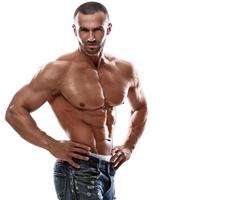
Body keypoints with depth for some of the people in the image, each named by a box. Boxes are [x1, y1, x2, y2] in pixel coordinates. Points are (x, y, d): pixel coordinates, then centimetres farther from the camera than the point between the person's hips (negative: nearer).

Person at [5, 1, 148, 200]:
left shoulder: (125, 71, 6)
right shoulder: (59, 71, -12)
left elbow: (140, 108, 25)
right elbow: (14, 111, -11)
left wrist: (128, 146, 12)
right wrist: (53, 146, -17)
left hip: (109, 170, 7)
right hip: (78, 170, -7)